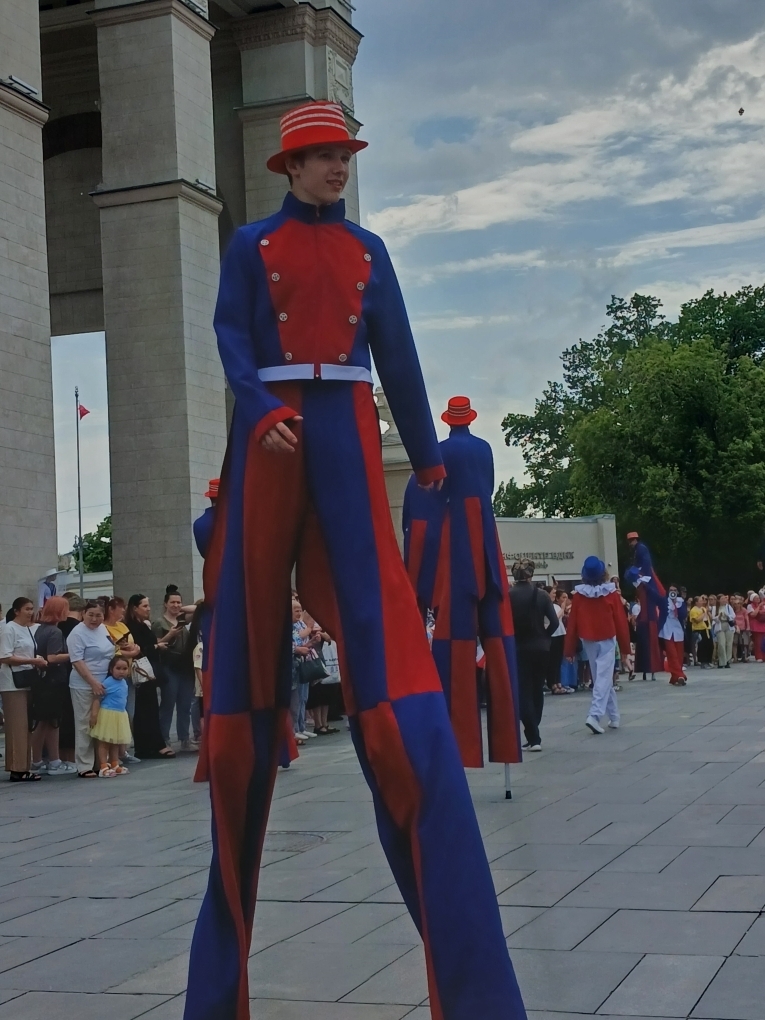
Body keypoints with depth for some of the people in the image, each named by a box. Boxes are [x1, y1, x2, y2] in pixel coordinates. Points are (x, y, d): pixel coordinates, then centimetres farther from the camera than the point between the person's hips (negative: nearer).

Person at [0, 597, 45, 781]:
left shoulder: (32, 629, 12)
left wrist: (39, 661, 2)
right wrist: (32, 661, -18)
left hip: (28, 681, 7)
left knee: (26, 725, 8)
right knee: (17, 726, -7)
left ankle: (23, 767, 13)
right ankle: (17, 769, -5)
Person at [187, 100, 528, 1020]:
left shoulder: (368, 252, 17)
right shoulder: (251, 245, 11)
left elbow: (398, 356, 17)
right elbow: (232, 337, -1)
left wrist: (425, 452, 18)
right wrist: (261, 413, -19)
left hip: (347, 431, 1)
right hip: (273, 431, -1)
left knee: (375, 600, -10)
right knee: (253, 599, -1)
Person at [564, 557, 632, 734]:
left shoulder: (578, 595, -6)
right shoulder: (612, 594, -9)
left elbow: (572, 623, -4)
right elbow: (621, 622, -7)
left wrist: (569, 650, 2)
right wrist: (626, 649, 1)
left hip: (589, 641, 3)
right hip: (607, 640, -3)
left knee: (600, 678, 14)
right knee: (604, 678, -4)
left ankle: (614, 717, 22)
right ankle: (595, 715, -20)